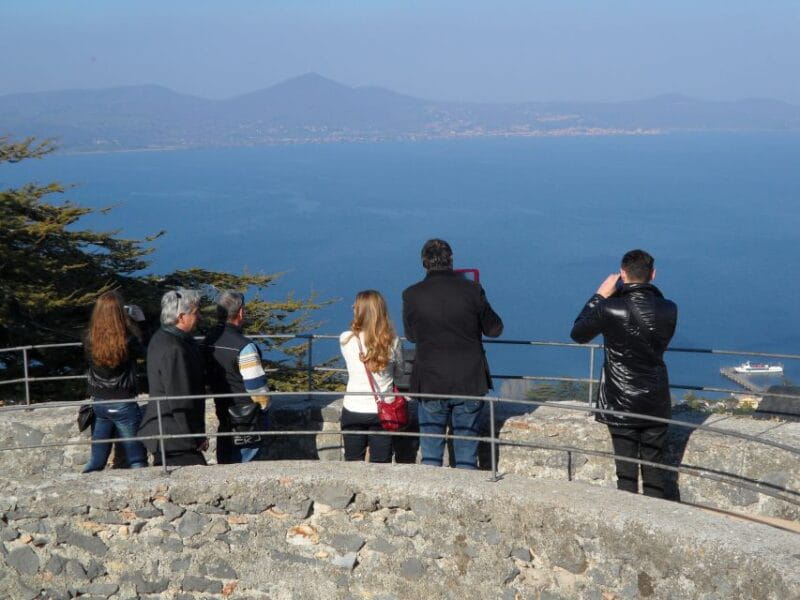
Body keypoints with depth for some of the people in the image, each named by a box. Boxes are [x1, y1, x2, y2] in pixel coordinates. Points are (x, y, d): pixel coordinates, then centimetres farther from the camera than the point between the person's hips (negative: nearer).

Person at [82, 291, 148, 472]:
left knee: (96, 460, 14)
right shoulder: (127, 341, -18)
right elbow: (142, 352, 2)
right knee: (136, 459, 6)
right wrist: (137, 321, 10)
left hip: (98, 403, 4)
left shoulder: (89, 340, -8)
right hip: (123, 404, -4)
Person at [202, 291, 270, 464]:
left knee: (224, 462, 17)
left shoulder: (208, 341, 0)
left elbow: (207, 378, 8)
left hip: (222, 411, 7)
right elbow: (256, 385, -20)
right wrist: (264, 404, 0)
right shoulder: (243, 347, -23)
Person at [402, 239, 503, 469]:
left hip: (430, 382, 0)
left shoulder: (412, 295, -7)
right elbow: (494, 329, 1)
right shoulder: (471, 290, -9)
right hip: (469, 381, 0)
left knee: (430, 453, 11)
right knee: (467, 455, 9)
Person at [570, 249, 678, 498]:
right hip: (656, 403, 3)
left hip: (621, 405, -3)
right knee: (654, 468, 13)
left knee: (626, 470, 5)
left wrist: (600, 296, 4)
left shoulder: (610, 309, -17)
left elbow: (578, 334, 1)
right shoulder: (668, 310, -6)